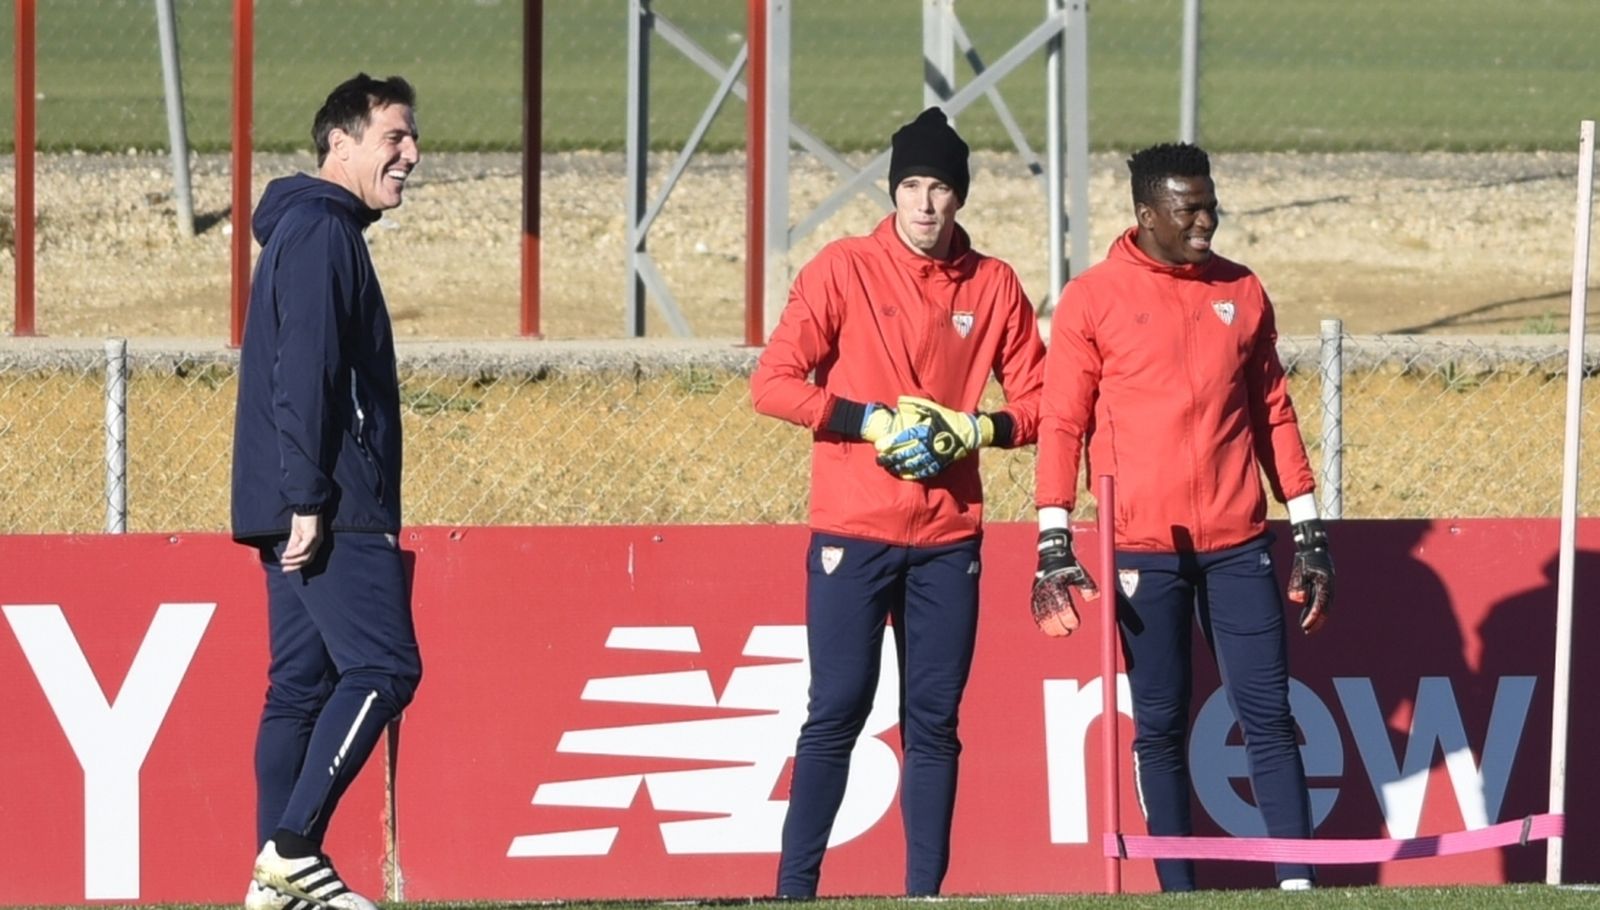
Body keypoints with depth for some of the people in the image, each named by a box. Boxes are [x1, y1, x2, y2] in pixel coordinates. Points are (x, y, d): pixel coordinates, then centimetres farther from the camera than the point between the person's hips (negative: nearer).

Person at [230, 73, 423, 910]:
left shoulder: (316, 233, 21)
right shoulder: (322, 234, -11)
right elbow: (305, 375, -18)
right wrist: (308, 502, -22)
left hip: (299, 515, 10)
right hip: (329, 511, -10)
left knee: (301, 683, 8)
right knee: (381, 667, -11)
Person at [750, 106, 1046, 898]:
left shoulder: (992, 287, 8)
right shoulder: (843, 269, -1)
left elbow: (1038, 401, 10)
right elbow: (773, 382, -5)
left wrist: (978, 429, -9)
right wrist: (871, 421, -14)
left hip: (948, 537, 3)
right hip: (853, 533, -3)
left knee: (934, 720, 4)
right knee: (837, 712, -7)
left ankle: (926, 892, 6)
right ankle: (794, 890, -4)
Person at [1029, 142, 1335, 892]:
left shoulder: (1242, 294, 10)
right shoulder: (1094, 298, 0)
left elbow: (1274, 415, 15)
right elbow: (1062, 423, -1)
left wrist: (1308, 530, 12)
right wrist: (1054, 544, -8)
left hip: (1238, 545, 2)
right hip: (1144, 549, -2)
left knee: (1268, 713, -2)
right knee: (1159, 725, 1)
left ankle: (1297, 881, -2)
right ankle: (1178, 891, 6)